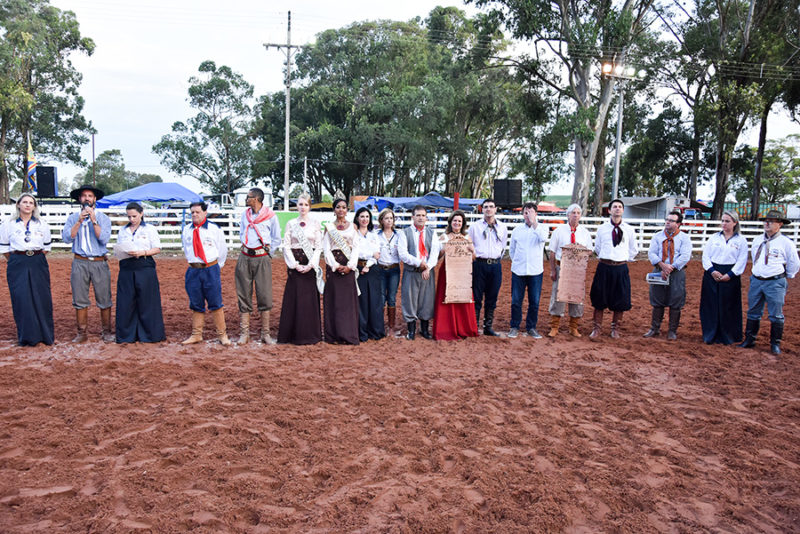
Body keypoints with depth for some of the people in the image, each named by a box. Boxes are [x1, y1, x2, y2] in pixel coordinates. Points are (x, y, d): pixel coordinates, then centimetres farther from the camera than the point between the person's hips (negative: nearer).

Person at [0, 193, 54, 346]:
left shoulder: (42, 224, 7)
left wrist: (37, 258, 5)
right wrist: (16, 261, 4)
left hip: (38, 265, 1)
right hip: (17, 266, -1)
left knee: (42, 298, 0)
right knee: (21, 300, -1)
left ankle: (45, 334, 11)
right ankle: (26, 337, 8)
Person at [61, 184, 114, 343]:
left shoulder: (103, 218, 5)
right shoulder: (73, 218, 8)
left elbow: (104, 239, -10)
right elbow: (66, 238, -6)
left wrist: (94, 221, -15)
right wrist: (80, 221, -12)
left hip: (100, 263, -1)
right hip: (80, 263, 1)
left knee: (104, 300, 1)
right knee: (80, 300, 4)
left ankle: (107, 332, 11)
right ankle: (82, 333, 14)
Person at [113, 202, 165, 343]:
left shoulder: (150, 229, 5)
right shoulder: (123, 231, 16)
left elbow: (157, 248, 0)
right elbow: (118, 249, 17)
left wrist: (142, 253, -15)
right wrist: (122, 253, -5)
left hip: (145, 269, -3)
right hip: (126, 269, 4)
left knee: (146, 302, -1)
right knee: (126, 303, 3)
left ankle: (149, 334, 9)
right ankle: (127, 335, 13)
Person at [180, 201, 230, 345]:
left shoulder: (214, 229, -1)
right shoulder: (187, 230, 8)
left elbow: (223, 249, 8)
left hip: (211, 269, -3)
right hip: (193, 270, 3)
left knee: (215, 303, -2)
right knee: (196, 305, 9)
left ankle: (222, 335, 8)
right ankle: (196, 335, 19)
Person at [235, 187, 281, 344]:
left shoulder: (270, 215, -2)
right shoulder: (245, 214, 12)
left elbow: (277, 239, 6)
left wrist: (268, 253, 3)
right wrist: (245, 247, 15)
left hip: (262, 258, -4)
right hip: (244, 257, 4)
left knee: (264, 296, -2)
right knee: (243, 295, 3)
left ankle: (265, 333, 6)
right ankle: (244, 333, 9)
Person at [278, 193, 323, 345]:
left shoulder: (316, 224, 5)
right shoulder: (291, 224, 6)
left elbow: (319, 247, 1)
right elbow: (286, 246, 2)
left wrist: (311, 265, -10)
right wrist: (295, 264, -9)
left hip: (310, 265, 0)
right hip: (294, 265, 0)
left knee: (310, 299, 1)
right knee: (294, 298, 1)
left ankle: (309, 334, 10)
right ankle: (293, 334, 9)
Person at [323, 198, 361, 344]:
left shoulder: (352, 226, 10)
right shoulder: (329, 227, 8)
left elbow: (356, 247, 3)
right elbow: (326, 248, 2)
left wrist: (350, 266, -9)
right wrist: (336, 265, -10)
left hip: (349, 265, 1)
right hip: (333, 265, 0)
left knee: (349, 298, -1)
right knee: (334, 298, -1)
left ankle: (349, 334, 5)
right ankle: (333, 335, 4)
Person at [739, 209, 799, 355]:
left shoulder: (786, 242, -8)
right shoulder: (757, 240, 6)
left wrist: (786, 277, 12)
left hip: (775, 283, -5)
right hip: (756, 281, 5)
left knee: (776, 315, 2)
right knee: (753, 313, 12)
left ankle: (775, 344, 14)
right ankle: (749, 340, 21)